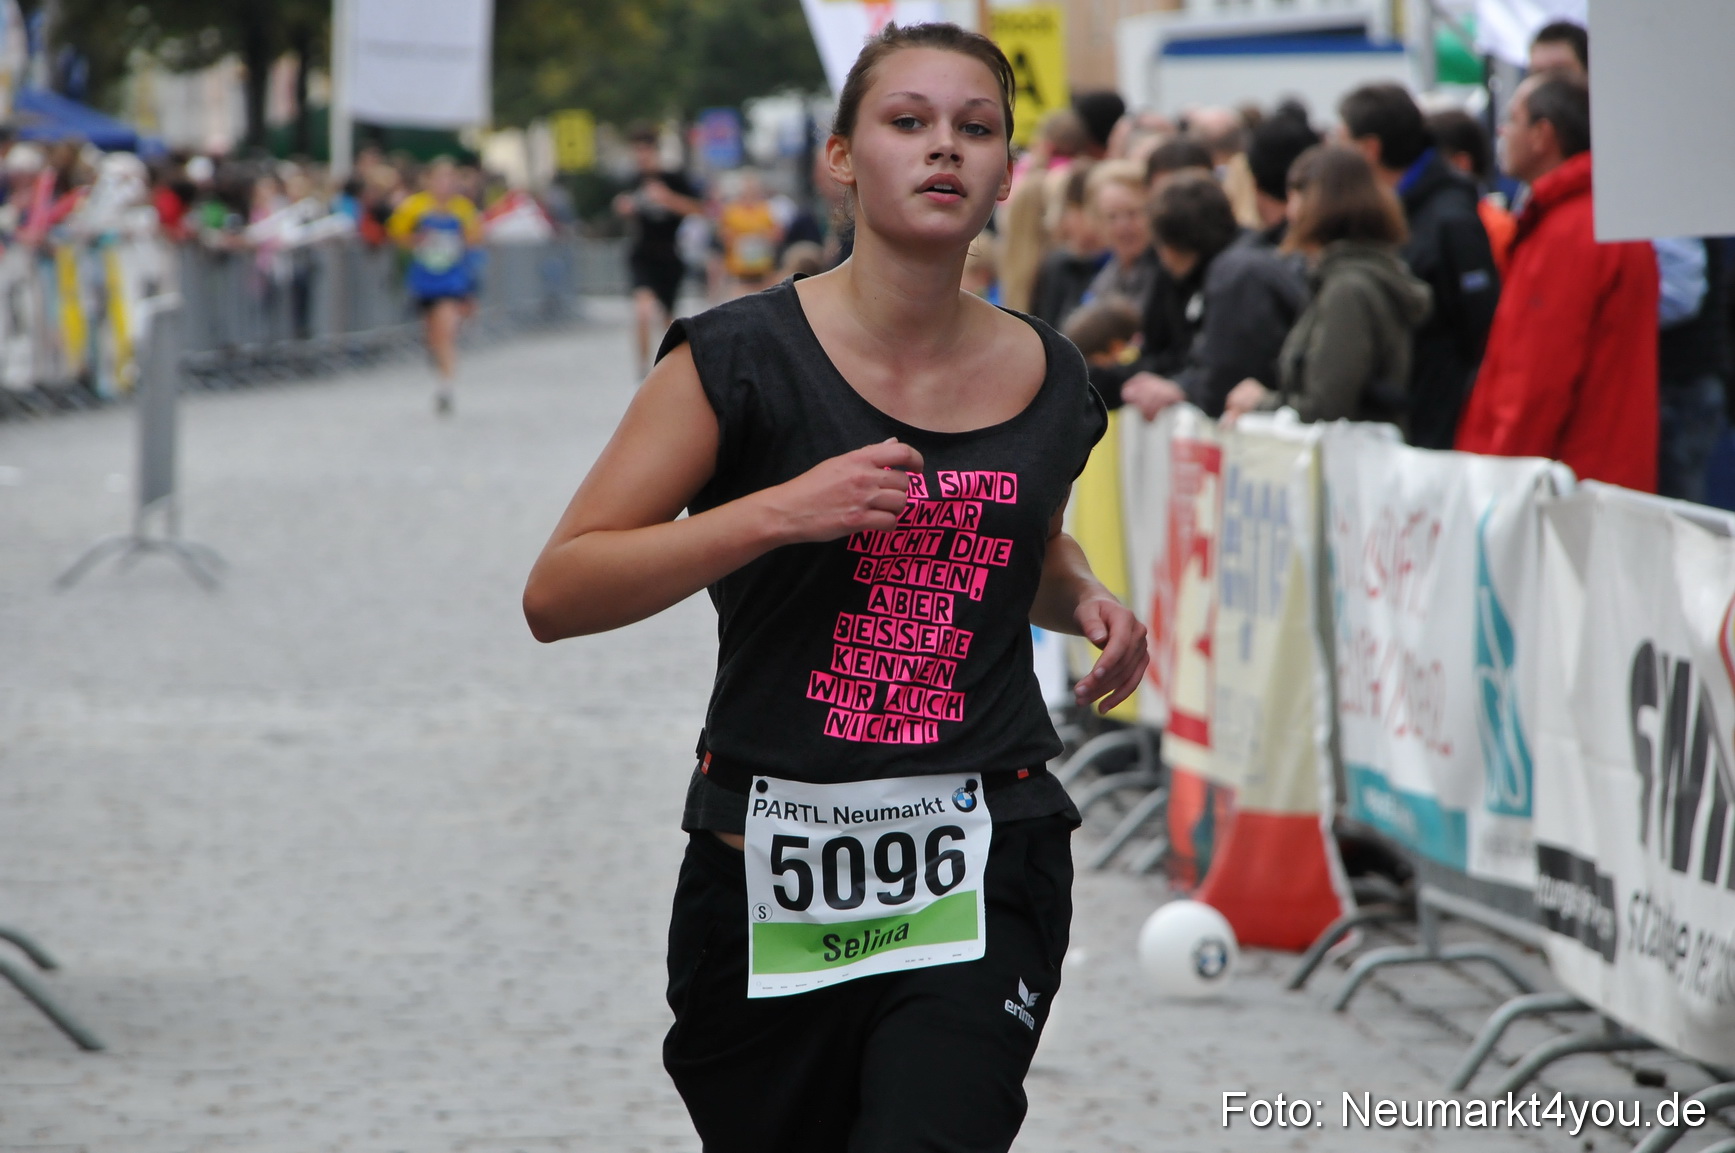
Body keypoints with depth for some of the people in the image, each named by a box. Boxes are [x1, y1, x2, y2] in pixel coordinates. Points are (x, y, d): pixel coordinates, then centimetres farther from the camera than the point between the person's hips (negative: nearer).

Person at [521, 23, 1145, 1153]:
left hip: (983, 871, 1)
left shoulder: (1049, 380, 6)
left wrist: (1085, 598, 6)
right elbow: (556, 594, -10)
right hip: (767, 876, -1)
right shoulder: (742, 359, -6)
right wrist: (778, 511, -20)